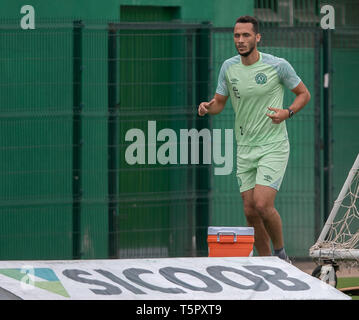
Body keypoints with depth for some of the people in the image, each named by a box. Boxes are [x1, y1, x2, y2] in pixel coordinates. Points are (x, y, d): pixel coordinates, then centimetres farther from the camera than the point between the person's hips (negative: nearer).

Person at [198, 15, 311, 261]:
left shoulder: (278, 65, -9)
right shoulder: (229, 67, 3)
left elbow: (304, 94, 3)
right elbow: (219, 102, 13)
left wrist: (287, 112, -16)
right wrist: (208, 107, -10)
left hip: (274, 147, -5)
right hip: (245, 149, 5)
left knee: (262, 204, -19)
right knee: (251, 212, 2)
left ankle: (281, 254, 4)